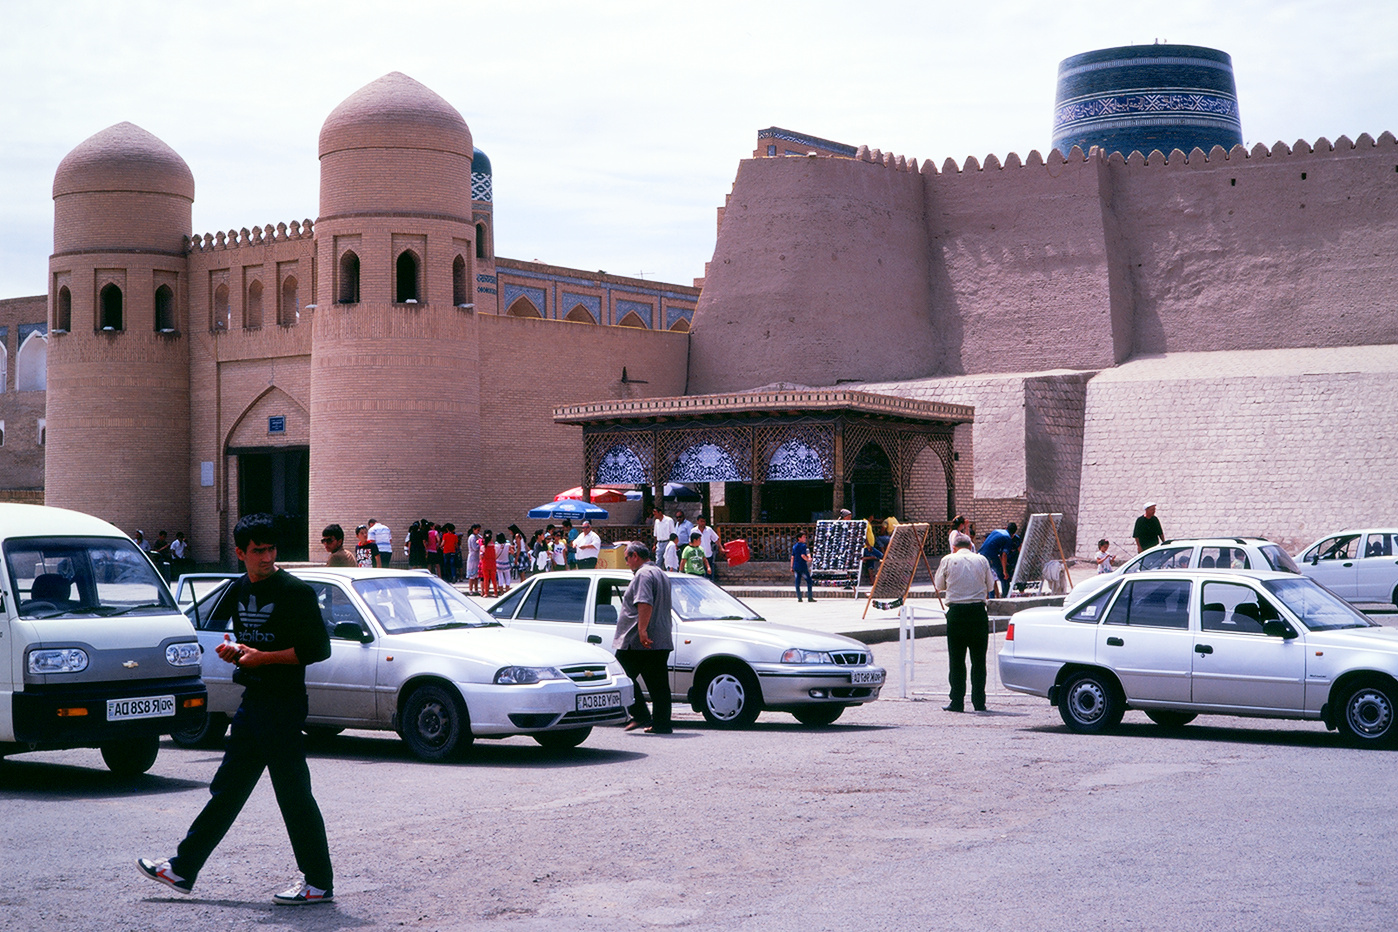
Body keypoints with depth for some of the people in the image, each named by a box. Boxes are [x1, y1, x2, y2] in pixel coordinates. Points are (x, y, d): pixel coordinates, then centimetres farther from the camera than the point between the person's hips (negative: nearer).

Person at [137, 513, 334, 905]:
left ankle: (319, 884, 4)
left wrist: (263, 657, -16)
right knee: (226, 790, 14)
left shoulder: (294, 591, -12)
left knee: (294, 796, -4)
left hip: (283, 705, -8)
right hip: (252, 702, 8)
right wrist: (234, 649, 2)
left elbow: (318, 649, -15)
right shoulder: (240, 590, 12)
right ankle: (182, 869, 20)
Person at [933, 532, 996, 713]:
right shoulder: (981, 560, 6)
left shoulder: (948, 560, 2)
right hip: (978, 612, 1)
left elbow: (939, 584, 13)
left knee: (956, 659, 4)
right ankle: (979, 702, 7)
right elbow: (990, 586, 12)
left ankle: (957, 702, 2)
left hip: (956, 612, -1)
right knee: (979, 659, 7)